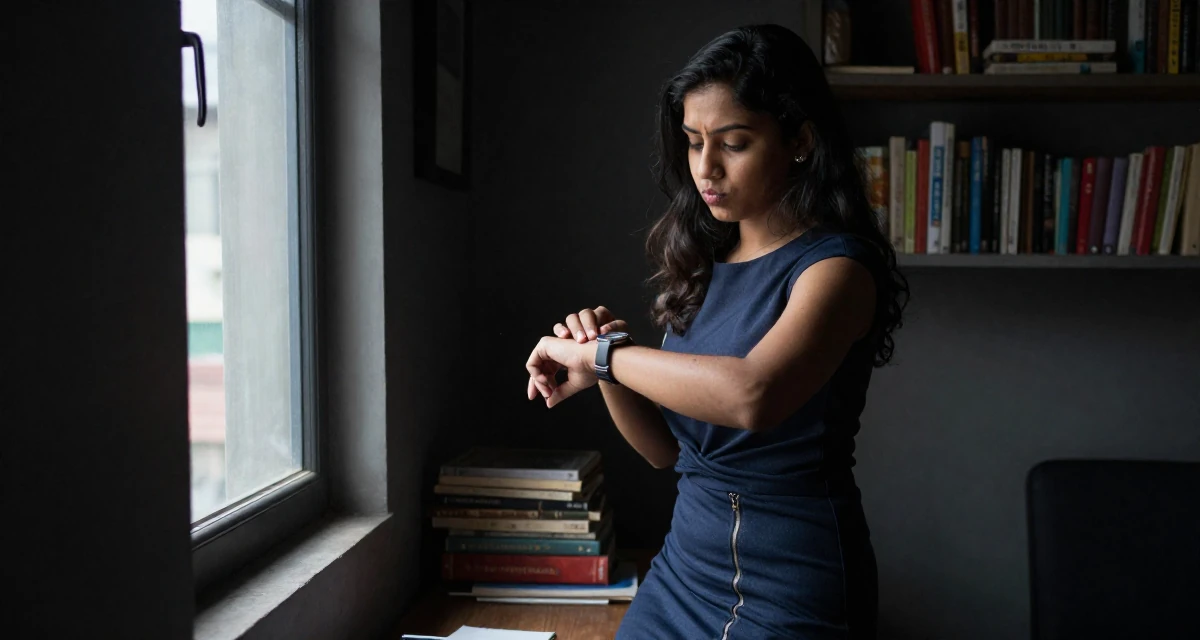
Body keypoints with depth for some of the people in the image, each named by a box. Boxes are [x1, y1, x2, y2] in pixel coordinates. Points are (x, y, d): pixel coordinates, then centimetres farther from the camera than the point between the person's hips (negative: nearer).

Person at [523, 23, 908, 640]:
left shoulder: (834, 266, -14)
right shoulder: (705, 263, 5)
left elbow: (752, 396, -34)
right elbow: (666, 447, 9)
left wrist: (602, 354, -22)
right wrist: (605, 368, -8)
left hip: (791, 582, -6)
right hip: (685, 563, 6)